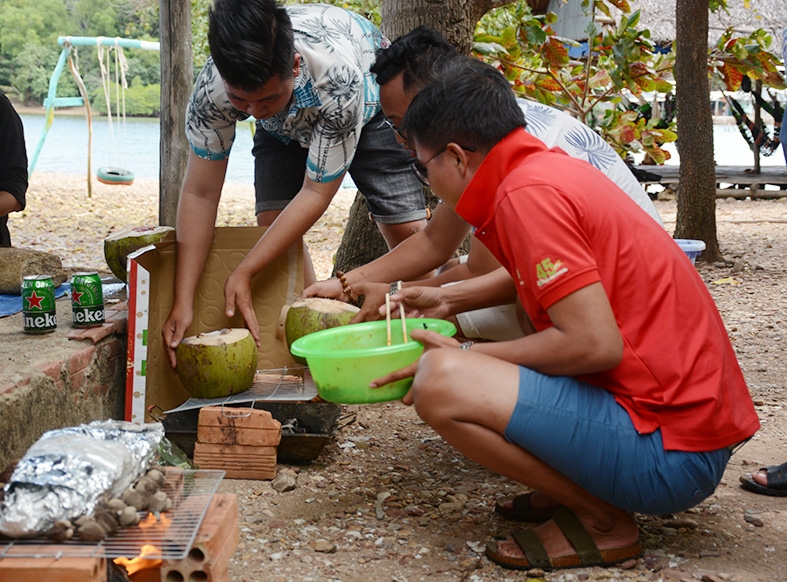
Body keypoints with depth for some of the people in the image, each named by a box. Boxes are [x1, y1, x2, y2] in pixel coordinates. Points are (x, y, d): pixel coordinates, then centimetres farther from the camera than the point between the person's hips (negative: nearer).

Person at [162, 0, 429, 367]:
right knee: (274, 224, -17)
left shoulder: (337, 77, -46)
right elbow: (200, 193, -27)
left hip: (369, 110, -3)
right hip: (284, 128, 3)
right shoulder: (213, 89, -36)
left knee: (406, 231, -15)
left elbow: (317, 191, -35)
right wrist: (183, 302, -31)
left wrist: (244, 272, -37)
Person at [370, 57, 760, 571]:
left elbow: (595, 344, -23)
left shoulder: (528, 191, -17)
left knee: (442, 381, -22)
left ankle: (601, 519, -5)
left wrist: (467, 356, -11)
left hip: (668, 457, -10)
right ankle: (584, 490, 11)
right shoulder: (554, 167, 12)